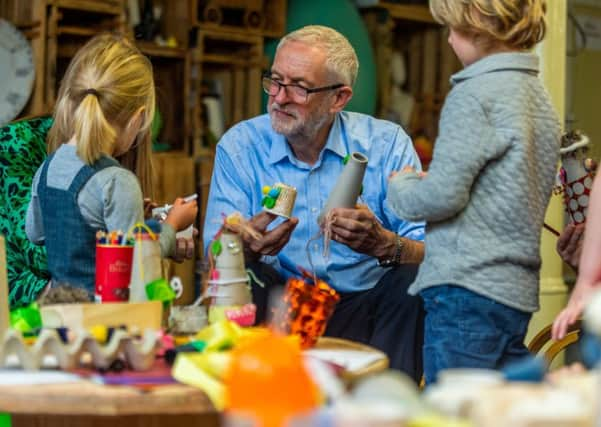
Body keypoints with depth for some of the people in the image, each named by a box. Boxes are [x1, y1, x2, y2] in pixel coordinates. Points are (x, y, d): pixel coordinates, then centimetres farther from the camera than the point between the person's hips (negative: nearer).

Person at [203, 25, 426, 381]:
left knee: (413, 279, -27)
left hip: (365, 306, 0)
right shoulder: (239, 147, 0)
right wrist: (246, 247, -34)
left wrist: (383, 243, -34)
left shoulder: (386, 145, -2)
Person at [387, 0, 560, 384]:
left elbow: (442, 196, -16)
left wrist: (400, 185, 4)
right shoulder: (538, 95, 15)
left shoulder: (476, 94, -12)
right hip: (518, 291, 9)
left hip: (468, 288, -9)